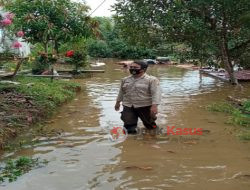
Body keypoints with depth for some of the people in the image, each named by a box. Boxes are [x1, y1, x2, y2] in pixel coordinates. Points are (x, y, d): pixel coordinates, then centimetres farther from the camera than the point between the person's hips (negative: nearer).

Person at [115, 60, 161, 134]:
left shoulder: (152, 80, -9)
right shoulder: (125, 80, 8)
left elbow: (156, 93, -17)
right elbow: (121, 92, 21)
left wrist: (154, 105, -27)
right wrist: (118, 102, 26)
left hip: (145, 107, -3)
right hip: (128, 107, 3)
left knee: (150, 126, 16)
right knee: (129, 130, -4)